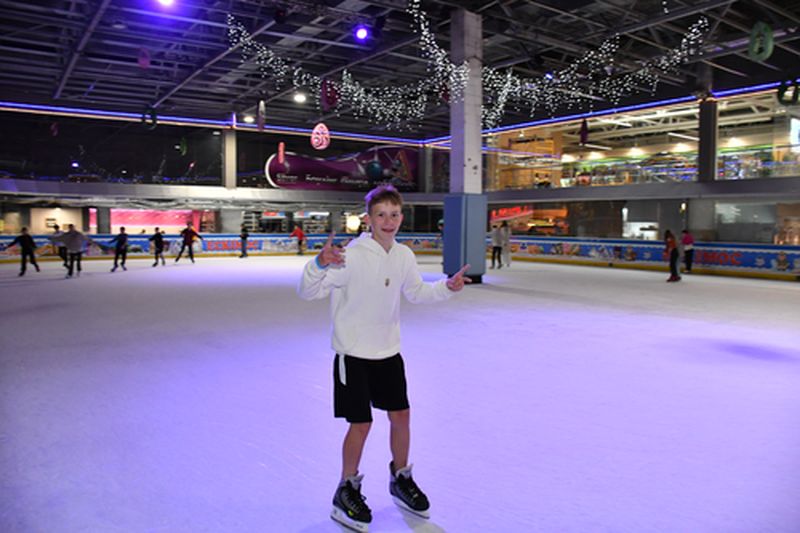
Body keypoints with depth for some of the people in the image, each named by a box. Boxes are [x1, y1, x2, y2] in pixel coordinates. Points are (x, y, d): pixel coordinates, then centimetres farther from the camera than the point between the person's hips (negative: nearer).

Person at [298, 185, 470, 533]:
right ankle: (347, 491, 25)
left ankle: (400, 480, 36)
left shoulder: (404, 256, -2)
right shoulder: (351, 256, -20)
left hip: (388, 351, 6)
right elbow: (307, 293, -23)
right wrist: (320, 264, -42)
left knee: (401, 415, 11)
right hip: (353, 354, -5)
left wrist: (447, 287, -1)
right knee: (361, 424, 0)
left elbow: (417, 293, 16)